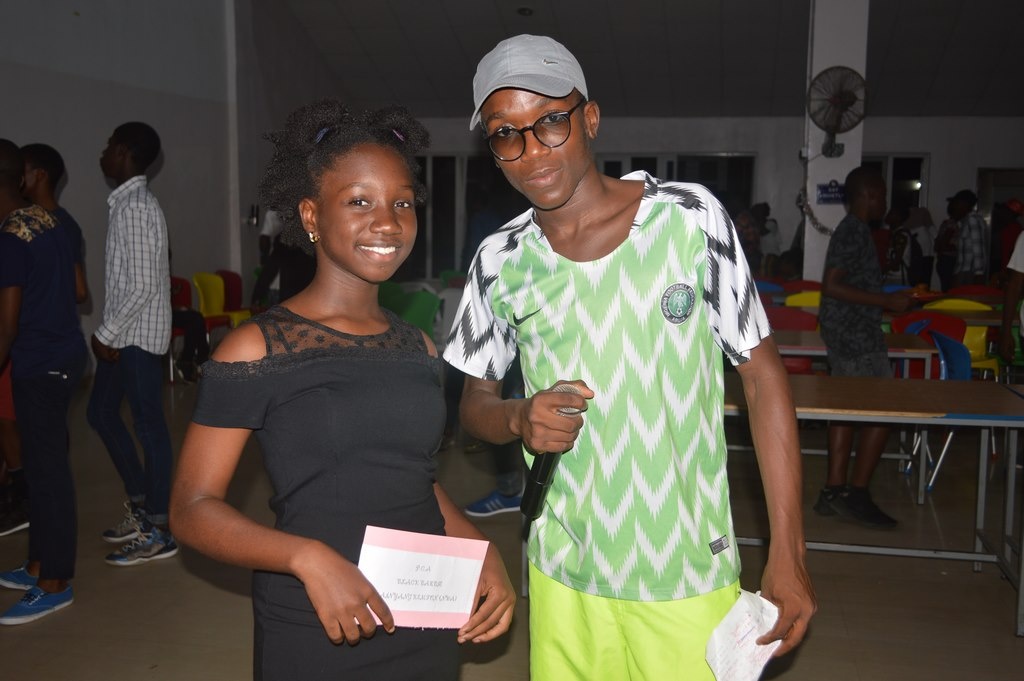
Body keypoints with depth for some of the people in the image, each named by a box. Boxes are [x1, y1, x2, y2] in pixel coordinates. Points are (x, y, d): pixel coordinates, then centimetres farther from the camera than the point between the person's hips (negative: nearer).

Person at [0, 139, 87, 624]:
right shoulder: (53, 224, 8)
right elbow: (76, 289, 16)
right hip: (66, 354, 9)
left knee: (46, 467, -2)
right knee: (44, 462, 16)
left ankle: (55, 585, 7)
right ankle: (40, 564, 28)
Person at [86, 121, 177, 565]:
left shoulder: (136, 207, -17)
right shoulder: (129, 203, 14)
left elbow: (143, 287, -22)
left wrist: (106, 334, -15)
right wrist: (107, 332, 16)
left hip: (138, 334, -10)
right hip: (123, 333, 10)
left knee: (148, 424, -2)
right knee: (101, 412, 17)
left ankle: (157, 532, 8)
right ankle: (140, 504, 29)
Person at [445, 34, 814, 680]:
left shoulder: (691, 217, -9)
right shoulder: (500, 261, -2)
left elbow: (763, 377, -6)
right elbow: (475, 401, 9)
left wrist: (789, 553, -8)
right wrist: (518, 418, -15)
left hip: (690, 578, -2)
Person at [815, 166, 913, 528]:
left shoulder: (852, 230, 15)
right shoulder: (854, 232, -15)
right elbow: (831, 287, -22)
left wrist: (890, 300, 24)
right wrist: (886, 301, -21)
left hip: (849, 332, 10)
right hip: (856, 335, -10)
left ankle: (835, 490, 14)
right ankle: (856, 494, -3)